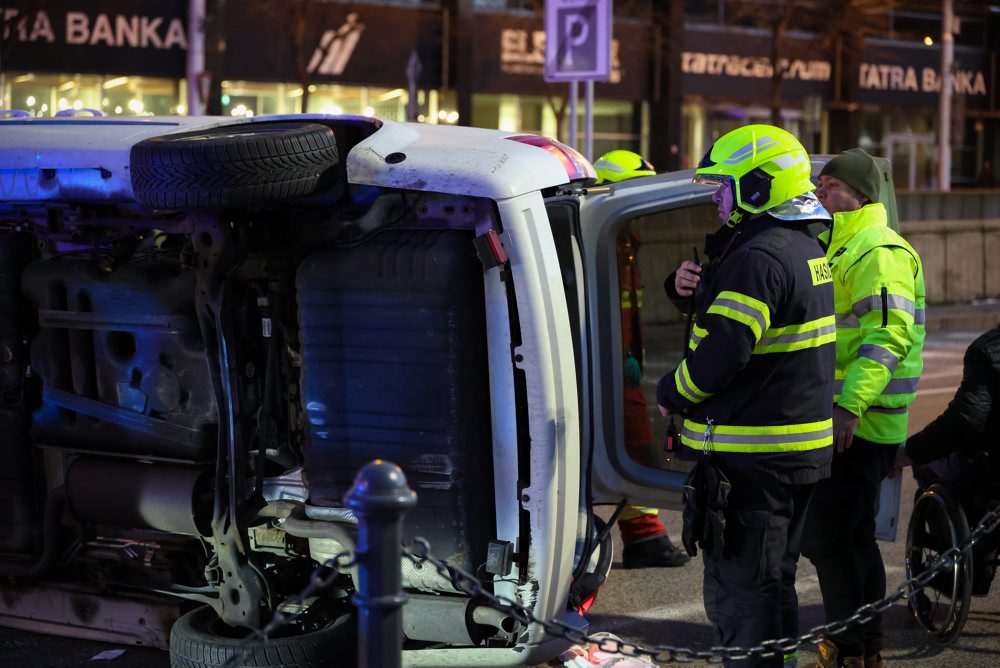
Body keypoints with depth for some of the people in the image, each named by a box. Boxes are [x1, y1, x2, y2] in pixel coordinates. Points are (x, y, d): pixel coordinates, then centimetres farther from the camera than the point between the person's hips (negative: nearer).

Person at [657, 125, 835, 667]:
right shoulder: (804, 249, 14)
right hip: (798, 453, 10)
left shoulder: (759, 256, -19)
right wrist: (688, 288, 2)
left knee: (737, 591, -4)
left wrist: (671, 393, -8)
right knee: (771, 581, 19)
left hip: (749, 458, -10)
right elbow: (728, 310, 22)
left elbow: (722, 352, -25)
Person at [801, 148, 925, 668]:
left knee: (826, 536, -9)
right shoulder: (840, 248, 19)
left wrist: (850, 404, -31)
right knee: (852, 537, 16)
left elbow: (889, 335, -25)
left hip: (859, 424, -10)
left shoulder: (880, 252, -14)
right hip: (844, 419, 10)